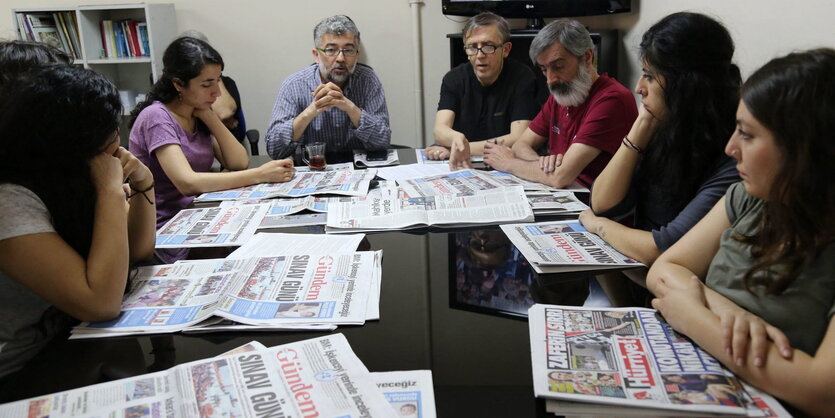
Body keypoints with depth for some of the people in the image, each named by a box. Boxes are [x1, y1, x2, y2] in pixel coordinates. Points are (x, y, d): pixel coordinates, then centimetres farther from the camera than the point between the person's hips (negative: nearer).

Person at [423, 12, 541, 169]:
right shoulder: (454, 78, 1)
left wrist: (459, 148, -20)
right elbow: (440, 130, -11)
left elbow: (518, 139, -17)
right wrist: (457, 139, -37)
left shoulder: (522, 78, -9)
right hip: (461, 163, 3)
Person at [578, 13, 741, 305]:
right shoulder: (665, 133, 1)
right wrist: (641, 128, -8)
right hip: (638, 280, 6)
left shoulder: (733, 157, -21)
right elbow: (603, 205, 0)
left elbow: (666, 249, -25)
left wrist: (599, 225, -7)